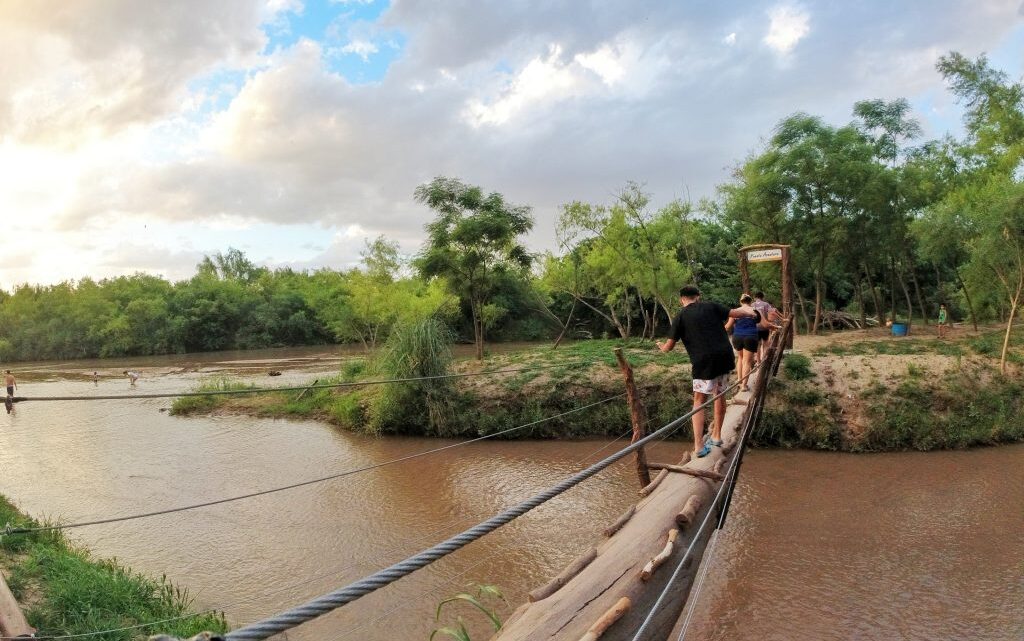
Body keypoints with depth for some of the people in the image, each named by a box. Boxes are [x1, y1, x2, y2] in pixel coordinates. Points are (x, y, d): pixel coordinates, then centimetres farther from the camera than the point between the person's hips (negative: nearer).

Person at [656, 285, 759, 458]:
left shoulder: (680, 317, 3)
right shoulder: (711, 307, 8)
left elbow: (668, 347, 5)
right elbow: (736, 313, 7)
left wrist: (661, 346, 28)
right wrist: (748, 310, 29)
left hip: (703, 361, -3)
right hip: (724, 356, 3)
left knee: (699, 401, 7)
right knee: (719, 394, 21)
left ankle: (699, 446, -1)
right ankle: (716, 436, 31)